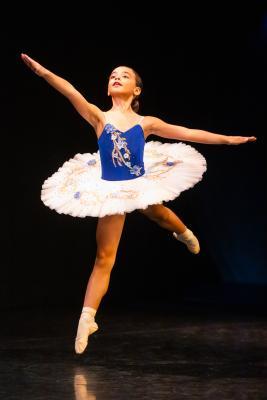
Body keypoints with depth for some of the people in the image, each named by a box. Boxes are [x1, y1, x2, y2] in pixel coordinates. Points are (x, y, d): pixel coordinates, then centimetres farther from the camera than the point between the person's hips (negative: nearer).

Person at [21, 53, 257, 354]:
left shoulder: (146, 123, -1)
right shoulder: (99, 118, -6)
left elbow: (188, 133, 5)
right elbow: (72, 93, -21)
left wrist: (228, 139, 8)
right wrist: (43, 72, -36)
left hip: (142, 184, 2)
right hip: (110, 191, -2)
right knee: (104, 258, -2)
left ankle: (184, 233, 68)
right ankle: (87, 318, 3)